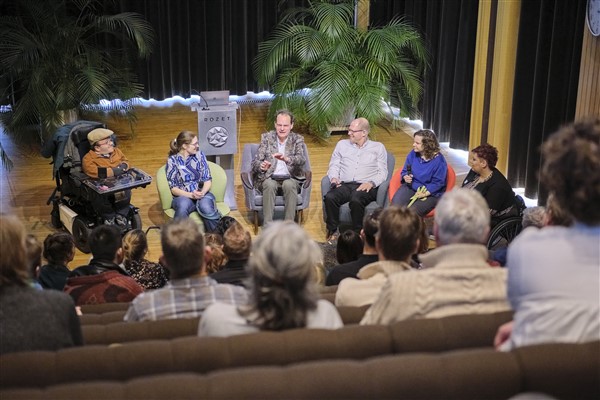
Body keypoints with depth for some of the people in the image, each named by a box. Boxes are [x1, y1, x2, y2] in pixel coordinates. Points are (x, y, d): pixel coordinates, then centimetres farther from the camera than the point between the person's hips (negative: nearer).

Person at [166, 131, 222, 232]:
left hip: (202, 194, 1)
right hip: (183, 196, -1)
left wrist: (202, 192, -17)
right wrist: (190, 195, -19)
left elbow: (208, 179, 4)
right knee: (183, 205, -38)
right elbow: (173, 187, -3)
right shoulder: (172, 160, 1)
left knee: (205, 207, -35)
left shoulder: (199, 155, 8)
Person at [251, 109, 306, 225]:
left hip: (290, 177, 0)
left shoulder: (298, 139, 4)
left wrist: (286, 158, -36)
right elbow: (255, 161, 1)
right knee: (269, 185, -33)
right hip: (270, 177, 1)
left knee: (289, 185, -34)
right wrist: (261, 166, -26)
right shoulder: (266, 137, 7)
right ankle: (268, 225, -32)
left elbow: (302, 160, -14)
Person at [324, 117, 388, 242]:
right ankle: (333, 231, -16)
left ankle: (358, 233, -22)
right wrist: (334, 178, -4)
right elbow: (334, 165, 18)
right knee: (329, 197, -31)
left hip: (365, 187, -3)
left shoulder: (378, 147, 14)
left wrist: (371, 183, -13)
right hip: (344, 185, 3)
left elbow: (382, 173, 6)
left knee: (356, 200, -38)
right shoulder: (342, 144, 22)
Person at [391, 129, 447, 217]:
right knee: (396, 205, -26)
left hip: (431, 193, -4)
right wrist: (405, 177, -11)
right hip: (411, 187, 4)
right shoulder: (413, 154, 3)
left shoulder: (439, 160, -12)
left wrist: (424, 193, -23)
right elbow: (404, 171, 13)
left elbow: (437, 183, -11)